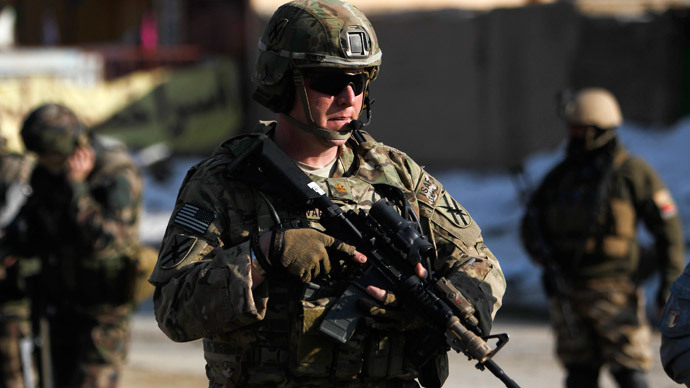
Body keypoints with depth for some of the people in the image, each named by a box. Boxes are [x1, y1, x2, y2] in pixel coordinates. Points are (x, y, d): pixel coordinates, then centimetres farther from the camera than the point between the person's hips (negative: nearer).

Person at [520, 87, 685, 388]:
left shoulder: (632, 172, -3)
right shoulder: (561, 174, 11)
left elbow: (667, 226, -1)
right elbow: (532, 221, 17)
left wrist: (670, 281, -5)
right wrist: (543, 254, -3)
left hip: (613, 291, -5)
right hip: (569, 292, 5)